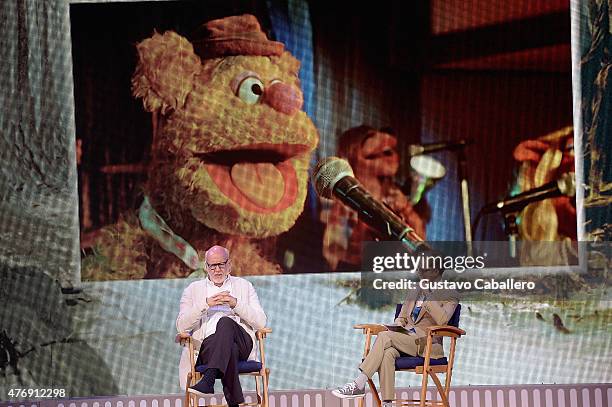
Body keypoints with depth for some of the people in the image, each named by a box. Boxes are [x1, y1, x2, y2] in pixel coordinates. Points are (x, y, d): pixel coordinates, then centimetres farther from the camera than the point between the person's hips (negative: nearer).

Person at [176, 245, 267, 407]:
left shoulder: (244, 286, 23)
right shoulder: (193, 289, 22)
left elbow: (261, 322, 9)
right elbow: (181, 326, 7)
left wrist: (236, 304, -6)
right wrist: (206, 304, -7)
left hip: (242, 344, 0)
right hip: (206, 346, 0)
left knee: (225, 322, -37)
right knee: (230, 350, -39)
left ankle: (208, 379, -50)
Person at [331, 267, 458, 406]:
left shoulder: (450, 295, 5)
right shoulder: (413, 293, 25)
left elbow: (442, 320, -12)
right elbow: (401, 318, 25)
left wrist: (428, 300, -13)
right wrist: (398, 326, 3)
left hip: (427, 344, -5)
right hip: (404, 339, 5)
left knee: (384, 336, -28)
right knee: (387, 353, -32)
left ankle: (359, 385, -30)